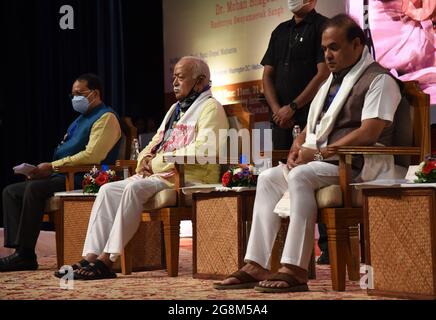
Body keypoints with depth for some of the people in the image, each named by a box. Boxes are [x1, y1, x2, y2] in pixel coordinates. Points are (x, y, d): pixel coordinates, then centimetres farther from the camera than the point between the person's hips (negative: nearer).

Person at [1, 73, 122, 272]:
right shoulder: (81, 119, 26)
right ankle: (18, 249, -15)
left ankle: (25, 255, -29)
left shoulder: (105, 118, -7)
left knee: (35, 188, -31)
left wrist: (52, 166, -19)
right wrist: (44, 170, 7)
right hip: (66, 177, 11)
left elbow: (92, 155, -21)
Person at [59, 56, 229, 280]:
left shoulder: (210, 108, -3)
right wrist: (146, 159, 3)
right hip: (159, 175, 9)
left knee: (134, 188, -31)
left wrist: (158, 162, -15)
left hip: (187, 178, -9)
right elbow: (156, 142, 29)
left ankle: (107, 260, -30)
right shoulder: (176, 109, 27)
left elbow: (203, 150, -18)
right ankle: (91, 257, -19)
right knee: (108, 190, -8)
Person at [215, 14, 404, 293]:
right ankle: (256, 265, -10)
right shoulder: (332, 81, 22)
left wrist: (318, 153, -18)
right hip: (321, 162, 10)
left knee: (300, 175, -31)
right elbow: (312, 124, 25)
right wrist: (298, 147, 2)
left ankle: (295, 270, -36)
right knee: (269, 178, 0)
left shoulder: (378, 80, -8)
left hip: (356, 165, -9)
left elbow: (369, 133, -20)